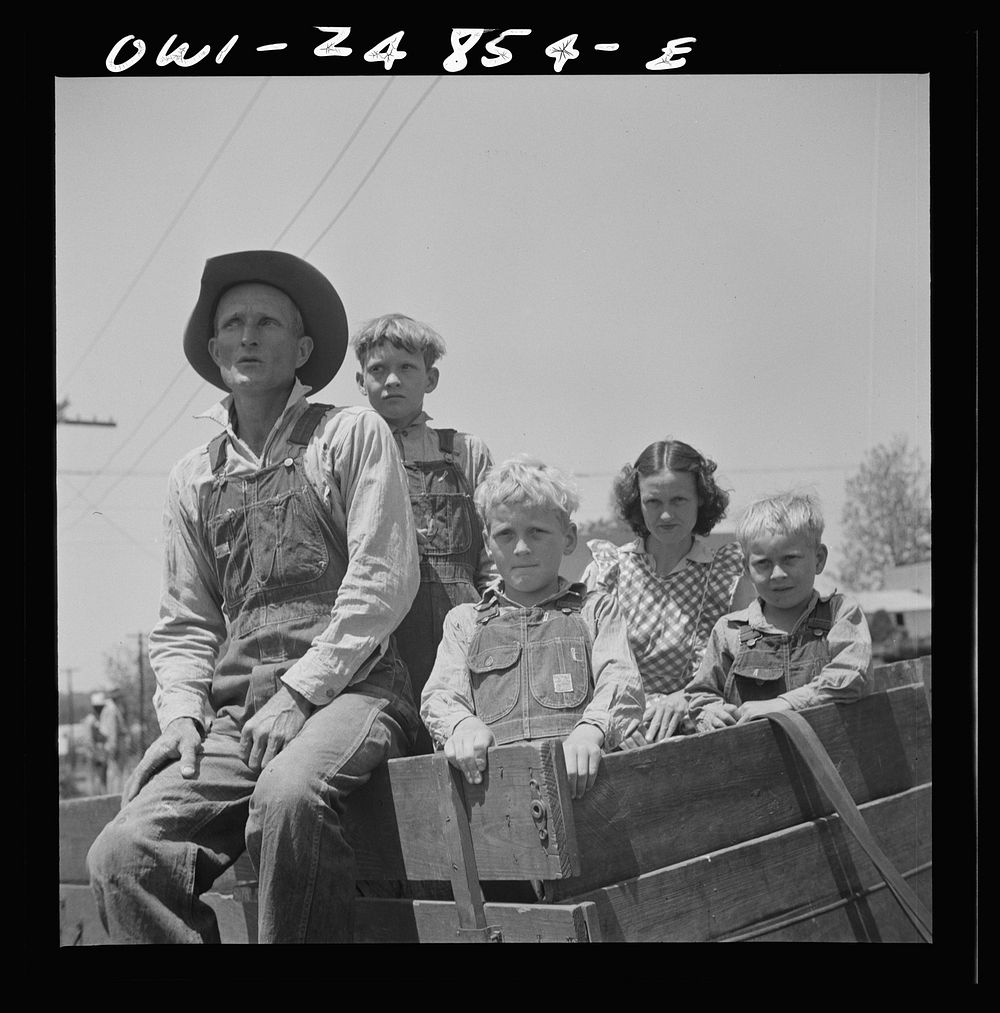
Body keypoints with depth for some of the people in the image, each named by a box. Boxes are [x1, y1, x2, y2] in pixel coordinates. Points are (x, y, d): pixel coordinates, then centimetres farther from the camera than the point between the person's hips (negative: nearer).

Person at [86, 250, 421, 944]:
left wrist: (300, 691, -11)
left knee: (287, 798, -37)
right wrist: (182, 712, 1)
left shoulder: (352, 433, 7)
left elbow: (384, 579, -3)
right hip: (234, 714, 4)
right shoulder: (192, 478, 20)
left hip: (348, 688, -4)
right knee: (122, 854, -21)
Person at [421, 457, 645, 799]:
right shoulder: (464, 621, 28)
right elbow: (439, 696, 12)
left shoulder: (594, 608, 24)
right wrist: (462, 724, -15)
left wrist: (591, 729, -19)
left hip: (576, 768, -1)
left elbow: (622, 682, 6)